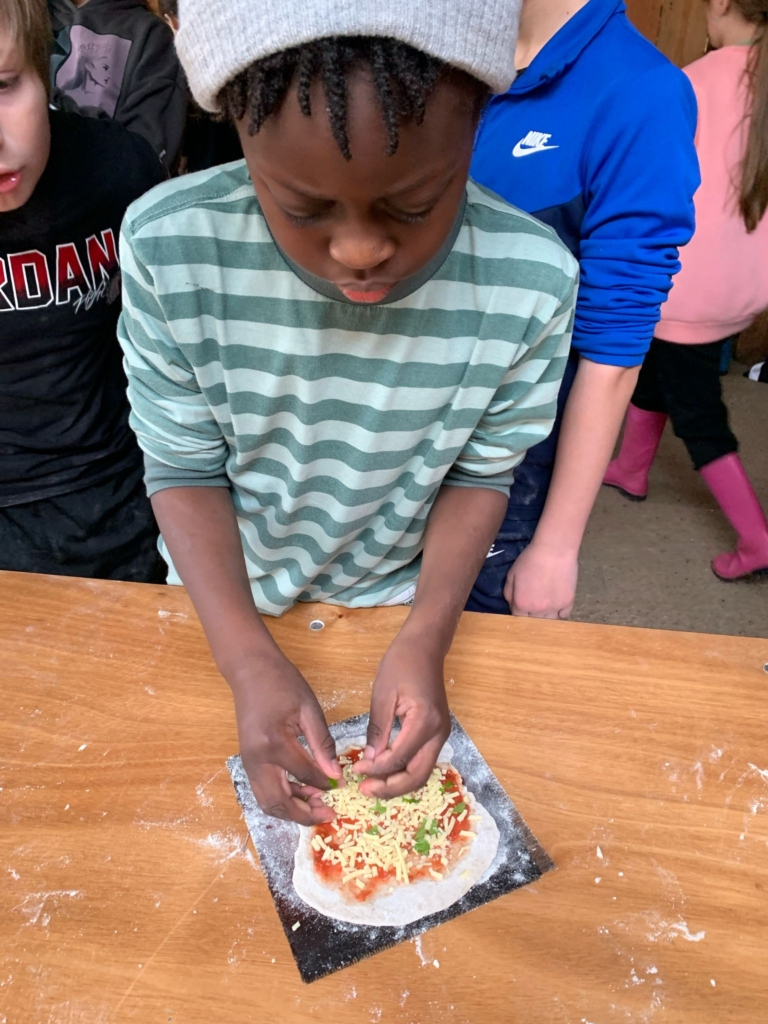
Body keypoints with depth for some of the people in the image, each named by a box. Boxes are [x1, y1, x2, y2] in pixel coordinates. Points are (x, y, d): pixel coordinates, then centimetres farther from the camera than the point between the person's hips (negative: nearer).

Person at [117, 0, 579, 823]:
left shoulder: (532, 282, -26)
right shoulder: (168, 249, -27)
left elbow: (480, 474, -13)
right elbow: (183, 470, -17)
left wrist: (424, 641, -25)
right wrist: (249, 660, -27)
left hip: (410, 600, 0)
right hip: (224, 601, 1)